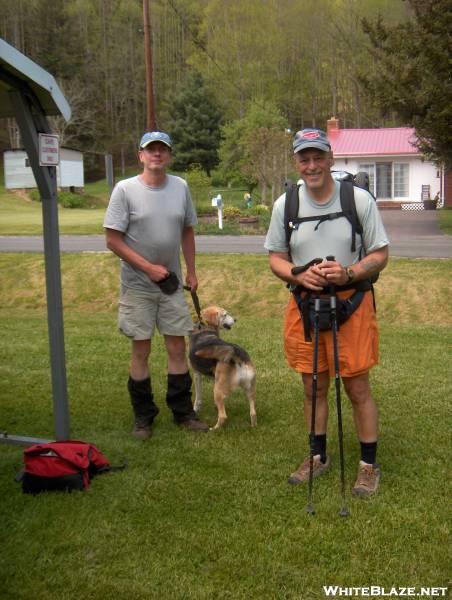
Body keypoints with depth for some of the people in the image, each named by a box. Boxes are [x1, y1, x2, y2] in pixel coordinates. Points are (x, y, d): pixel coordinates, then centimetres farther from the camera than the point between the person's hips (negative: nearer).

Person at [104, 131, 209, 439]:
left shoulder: (181, 187, 3)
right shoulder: (125, 189, -9)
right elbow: (113, 240, -11)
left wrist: (191, 271, 11)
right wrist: (149, 268, -15)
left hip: (172, 284, 3)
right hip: (138, 285, -3)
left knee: (178, 347, 7)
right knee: (141, 350, 4)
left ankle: (183, 412, 20)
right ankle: (143, 416, 17)